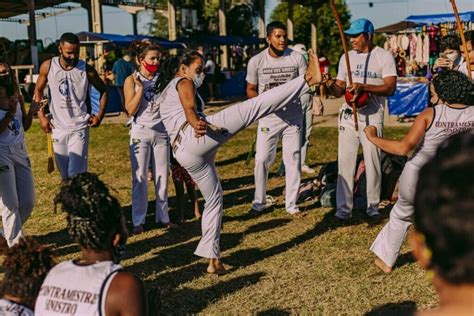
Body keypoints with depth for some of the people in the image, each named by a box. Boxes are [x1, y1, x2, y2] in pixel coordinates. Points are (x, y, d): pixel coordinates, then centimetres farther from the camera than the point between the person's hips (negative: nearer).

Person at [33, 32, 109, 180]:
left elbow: (103, 91, 7)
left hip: (79, 127, -2)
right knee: (64, 174, 12)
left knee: (76, 174, -9)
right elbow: (38, 90, 10)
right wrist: (41, 116, 1)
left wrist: (100, 115, -2)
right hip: (57, 127, 3)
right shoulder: (48, 66, -3)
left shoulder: (86, 69, -7)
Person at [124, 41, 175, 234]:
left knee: (162, 177, 7)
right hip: (141, 132, -3)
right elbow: (131, 110, -11)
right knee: (140, 178, -1)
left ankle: (163, 217, 17)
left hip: (161, 132, 3)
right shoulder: (132, 80, -3)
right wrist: (141, 87, -16)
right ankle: (138, 221, 5)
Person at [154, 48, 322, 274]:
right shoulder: (184, 82, 9)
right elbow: (189, 108, -12)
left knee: (213, 198, 19)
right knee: (255, 106, -18)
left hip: (184, 153, 9)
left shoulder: (165, 94, 35)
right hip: (197, 137, -9)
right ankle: (308, 79, -25)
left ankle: (212, 259, 19)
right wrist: (197, 124, -29)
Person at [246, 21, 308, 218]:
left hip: (293, 116, 1)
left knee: (293, 159, 5)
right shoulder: (256, 61, -5)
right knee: (262, 159, 1)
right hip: (268, 117, -1)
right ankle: (259, 202, 18)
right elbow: (250, 89, 3)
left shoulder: (297, 58, -3)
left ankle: (291, 204, 18)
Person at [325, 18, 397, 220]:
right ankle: (343, 207, 5)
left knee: (373, 163, 3)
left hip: (372, 117, -3)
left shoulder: (384, 57, -3)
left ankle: (373, 206, 16)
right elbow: (339, 91, 11)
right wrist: (329, 84, -11)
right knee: (345, 162, 0)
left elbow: (390, 88, -13)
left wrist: (364, 87, -25)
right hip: (348, 115, 4)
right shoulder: (346, 57, 11)